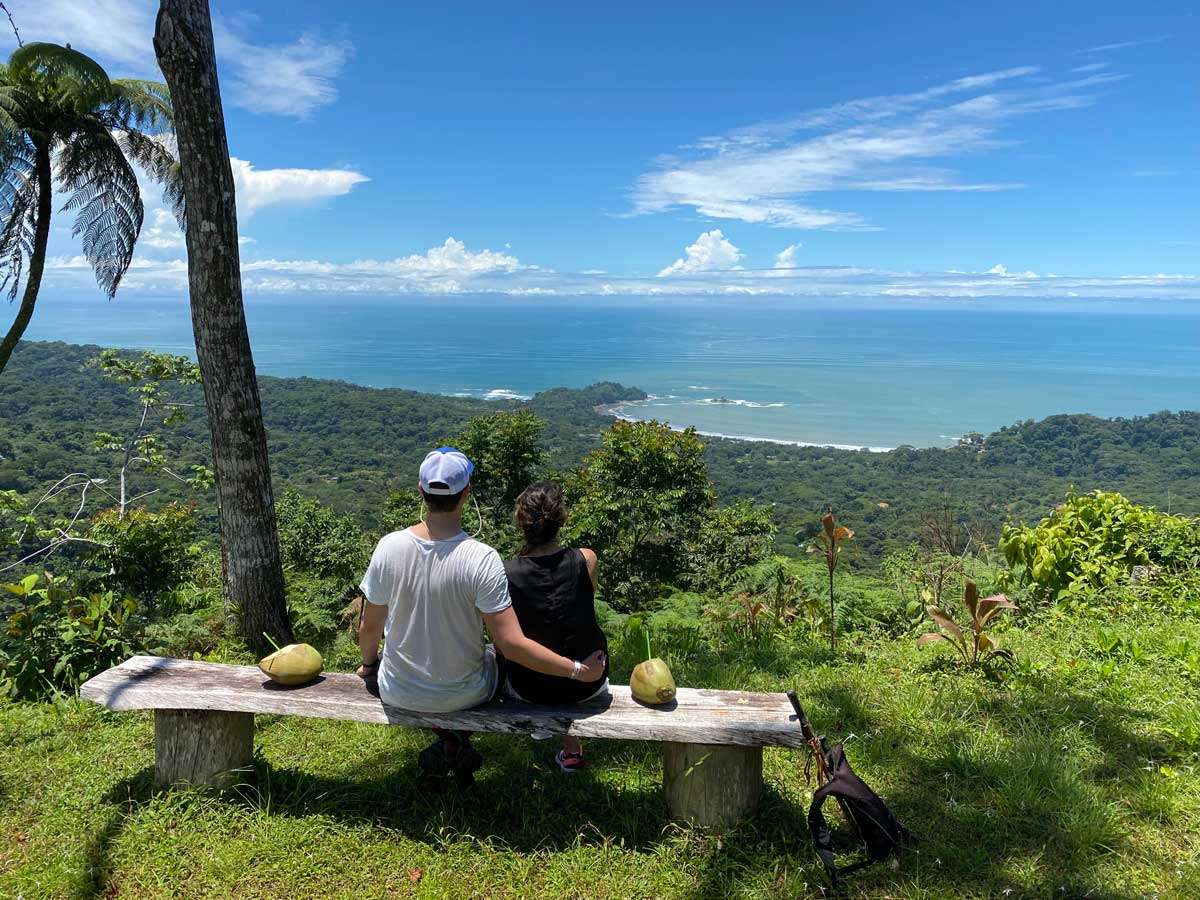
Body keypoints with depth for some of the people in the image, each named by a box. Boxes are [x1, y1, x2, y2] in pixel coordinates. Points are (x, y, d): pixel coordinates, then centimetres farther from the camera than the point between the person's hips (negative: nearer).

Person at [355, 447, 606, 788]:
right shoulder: (482, 559, -26)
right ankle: (454, 745, 18)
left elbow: (370, 628, -5)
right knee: (494, 654, 32)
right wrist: (578, 670, -14)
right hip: (465, 695, -1)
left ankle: (448, 742, 22)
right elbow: (512, 645, -25)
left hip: (399, 694, 2)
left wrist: (368, 663, 17)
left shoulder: (389, 546, -18)